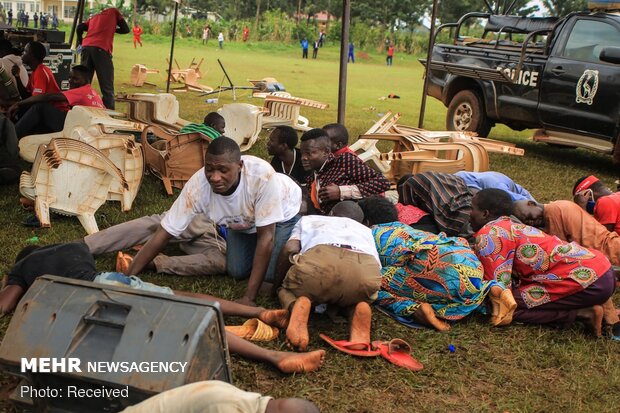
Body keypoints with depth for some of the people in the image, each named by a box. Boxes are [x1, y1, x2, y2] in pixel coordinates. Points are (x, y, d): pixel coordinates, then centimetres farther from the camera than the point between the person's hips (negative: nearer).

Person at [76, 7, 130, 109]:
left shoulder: (94, 17, 32)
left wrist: (81, 42, 32)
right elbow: (126, 30, 19)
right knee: (107, 88, -3)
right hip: (101, 49, -5)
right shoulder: (114, 11, 22)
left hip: (86, 47, 5)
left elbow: (79, 28, 19)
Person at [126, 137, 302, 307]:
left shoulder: (262, 174, -43)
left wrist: (249, 297, -35)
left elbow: (266, 236, -36)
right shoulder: (197, 185, -34)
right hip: (244, 220, 3)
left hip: (282, 214, -3)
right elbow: (163, 234, -27)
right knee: (236, 271, -7)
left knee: (272, 273, -18)